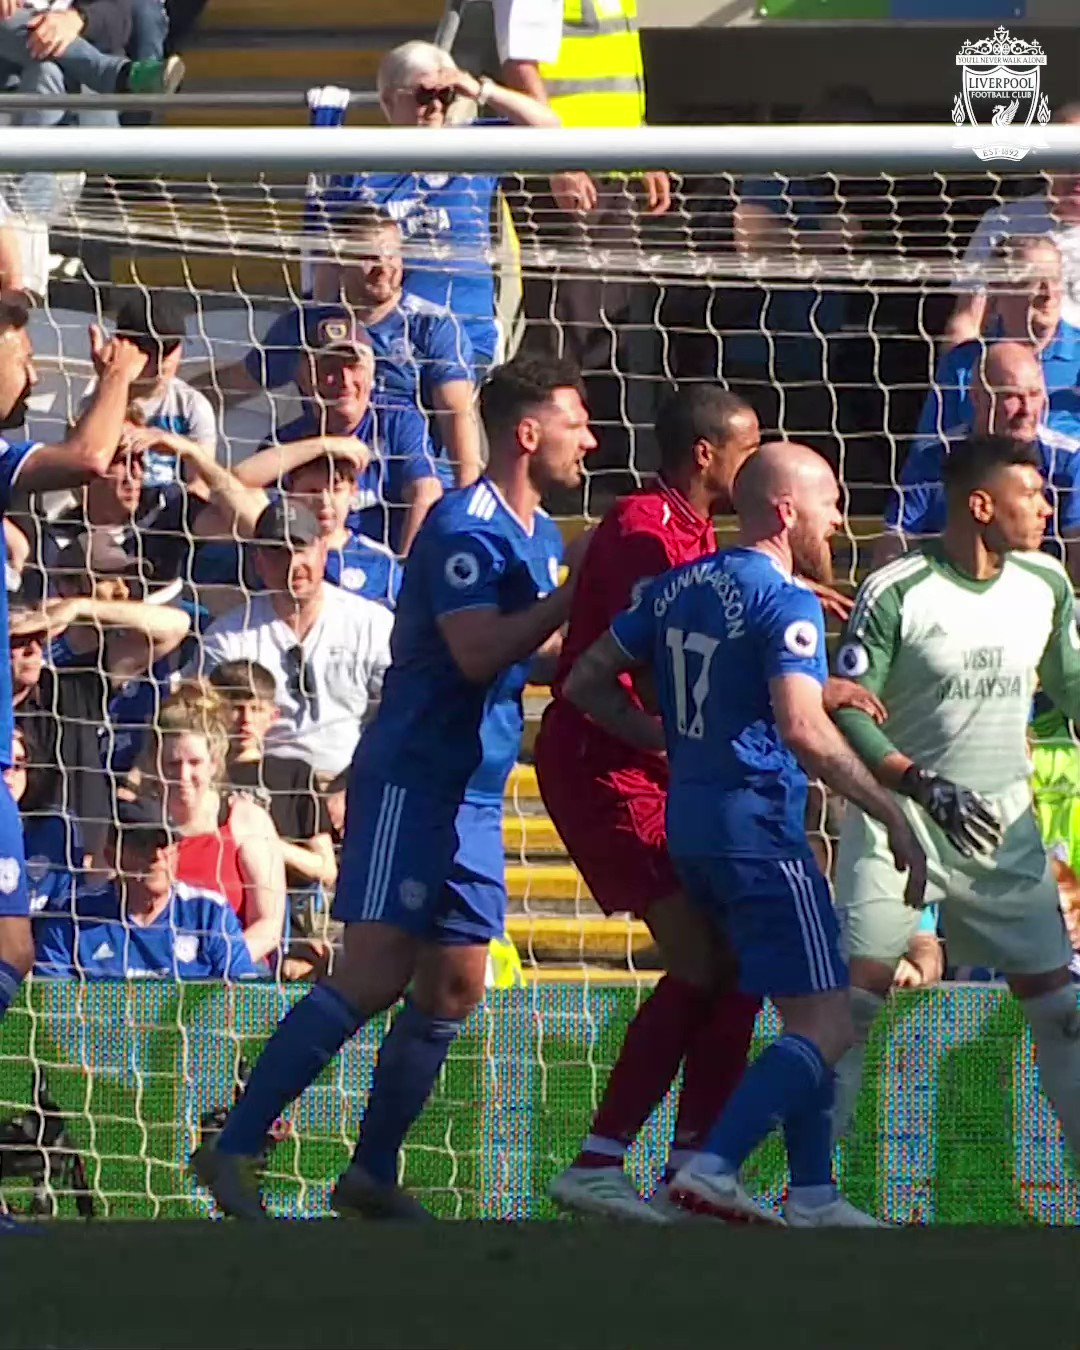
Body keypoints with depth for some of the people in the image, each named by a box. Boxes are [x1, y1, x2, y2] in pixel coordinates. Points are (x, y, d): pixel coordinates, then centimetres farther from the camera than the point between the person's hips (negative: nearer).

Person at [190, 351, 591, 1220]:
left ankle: (369, 1174, 11)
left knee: (454, 985, 6)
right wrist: (578, 593, -21)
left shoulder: (535, 532, 16)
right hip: (412, 779, -10)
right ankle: (232, 1151, -16)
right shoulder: (466, 527, -14)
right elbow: (478, 653, -25)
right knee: (374, 976, -16)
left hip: (470, 789, 10)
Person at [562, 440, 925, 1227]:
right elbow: (802, 729, -25)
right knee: (827, 1025, -8)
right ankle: (712, 1169, -20)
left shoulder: (679, 589, 12)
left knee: (810, 1011, 17)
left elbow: (586, 682, 16)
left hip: (691, 823, 9)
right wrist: (894, 817, -21)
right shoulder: (786, 603, -13)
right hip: (758, 825, -9)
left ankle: (813, 1193, 16)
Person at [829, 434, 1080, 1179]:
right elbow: (847, 711, -14)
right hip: (898, 815, -5)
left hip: (1005, 824, 5)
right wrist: (925, 786, -26)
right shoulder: (896, 592, -14)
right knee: (857, 994, -10)